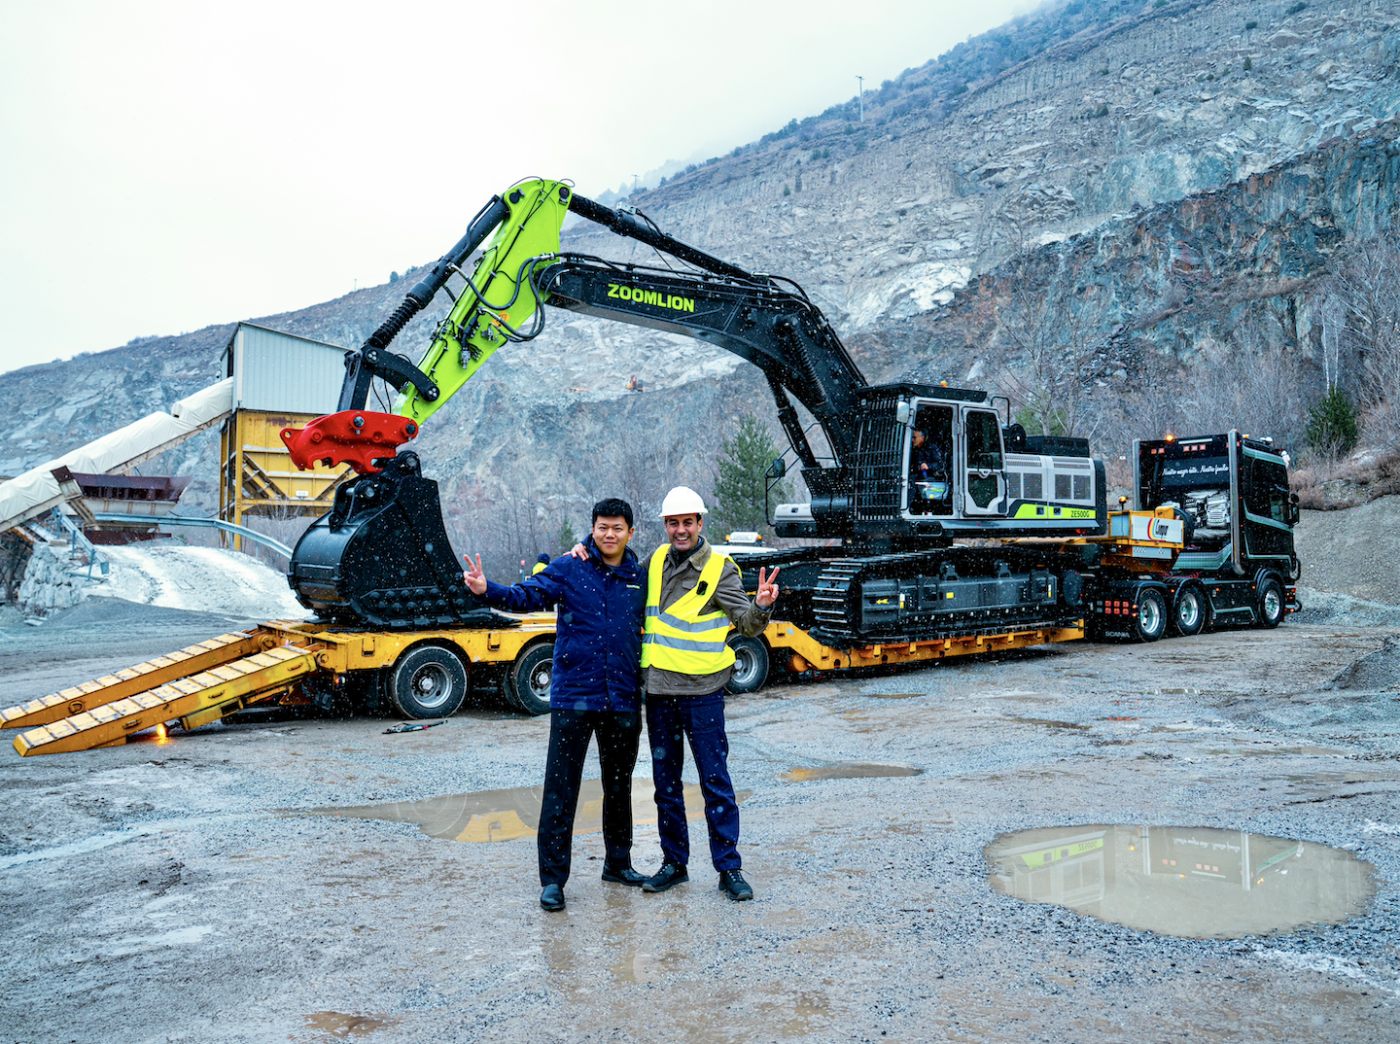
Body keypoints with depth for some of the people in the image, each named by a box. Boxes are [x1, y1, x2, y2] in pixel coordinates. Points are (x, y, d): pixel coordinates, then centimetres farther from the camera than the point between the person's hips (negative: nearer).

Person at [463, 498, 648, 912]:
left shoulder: (641, 578, 8)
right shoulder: (568, 569, -2)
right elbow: (527, 596, -14)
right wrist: (488, 590, -31)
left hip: (624, 699, 3)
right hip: (573, 696, -3)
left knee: (619, 786, 16)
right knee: (561, 788, -1)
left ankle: (618, 863, 33)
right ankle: (553, 877, 10)